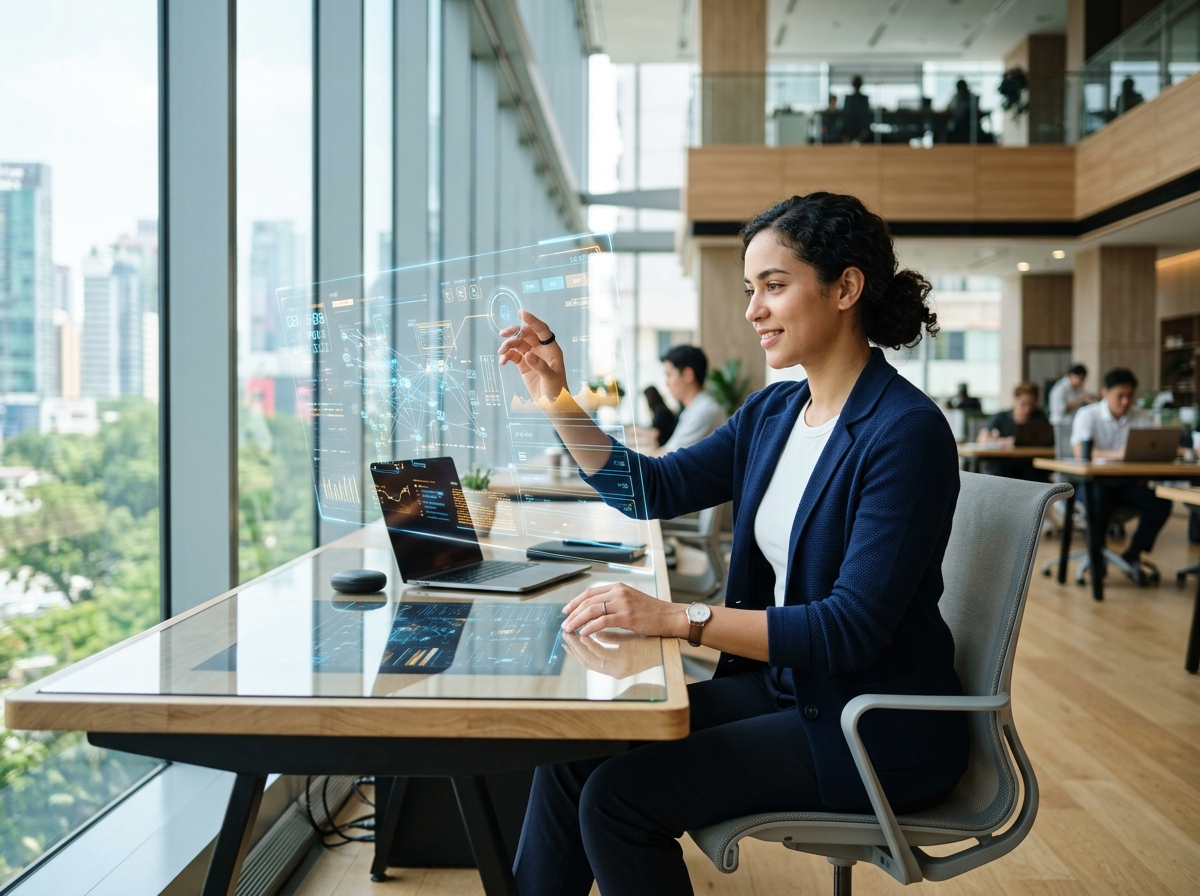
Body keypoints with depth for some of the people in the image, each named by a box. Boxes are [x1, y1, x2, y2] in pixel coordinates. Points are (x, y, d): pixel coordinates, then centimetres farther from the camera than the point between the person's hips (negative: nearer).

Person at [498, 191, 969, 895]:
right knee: (573, 751, -5)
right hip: (782, 687, 8)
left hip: (880, 731, -7)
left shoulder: (907, 432, -20)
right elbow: (653, 488, 13)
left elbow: (853, 628, -25)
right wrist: (558, 401, 1)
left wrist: (679, 618, -31)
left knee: (619, 797, -17)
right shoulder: (774, 413, 6)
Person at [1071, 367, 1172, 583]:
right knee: (1099, 504, -36)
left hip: (1127, 483, 4)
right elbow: (1080, 452, -23)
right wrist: (1116, 454, -38)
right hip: (1094, 482, -4)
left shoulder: (1140, 417, 6)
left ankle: (1133, 555, 1)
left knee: (1161, 503, -22)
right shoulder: (1088, 415, -7)